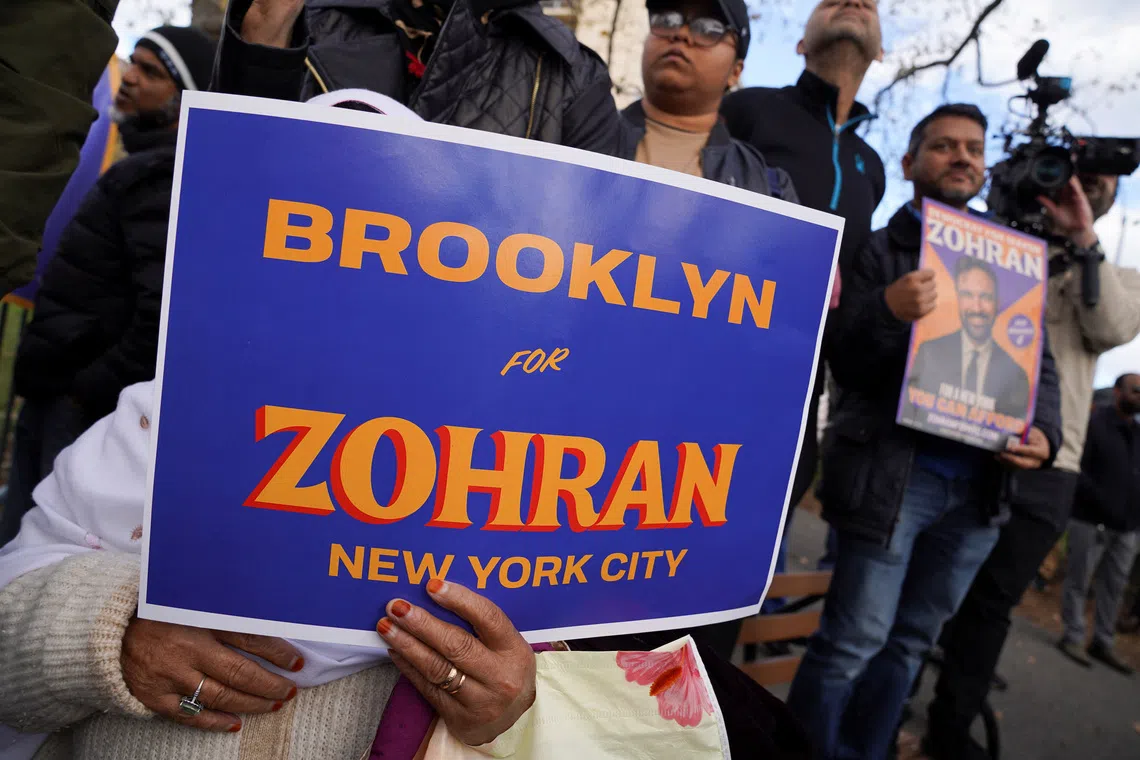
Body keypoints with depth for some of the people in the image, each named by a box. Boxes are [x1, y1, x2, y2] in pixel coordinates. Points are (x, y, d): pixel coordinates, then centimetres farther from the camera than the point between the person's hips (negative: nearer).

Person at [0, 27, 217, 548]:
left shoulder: (169, 178, -15)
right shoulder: (145, 167, 18)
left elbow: (166, 311, -27)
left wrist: (91, 393, -17)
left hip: (80, 408, -10)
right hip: (54, 394, 10)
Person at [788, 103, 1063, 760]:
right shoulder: (880, 249, 1)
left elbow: (1040, 364, 15)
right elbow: (847, 367, -6)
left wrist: (1044, 432, -4)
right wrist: (888, 312, -25)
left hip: (978, 486, 5)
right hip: (892, 473, -5)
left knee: (910, 644, 15)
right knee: (854, 642, -1)